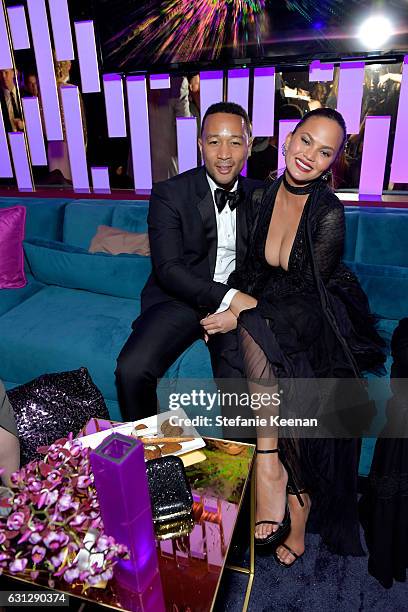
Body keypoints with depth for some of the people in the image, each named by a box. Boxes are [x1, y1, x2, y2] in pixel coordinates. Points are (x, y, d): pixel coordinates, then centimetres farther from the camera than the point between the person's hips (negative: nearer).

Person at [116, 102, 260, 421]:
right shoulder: (169, 194, -4)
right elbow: (168, 269, -13)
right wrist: (228, 297, -24)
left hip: (236, 302, 2)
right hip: (179, 300, -1)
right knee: (131, 370, -24)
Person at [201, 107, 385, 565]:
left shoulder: (329, 213, -15)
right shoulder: (260, 198, -1)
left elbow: (307, 294, -17)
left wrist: (242, 313, -23)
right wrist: (231, 300, -11)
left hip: (315, 319, -3)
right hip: (267, 314, 4)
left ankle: (268, 461, -17)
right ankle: (296, 515, -17)